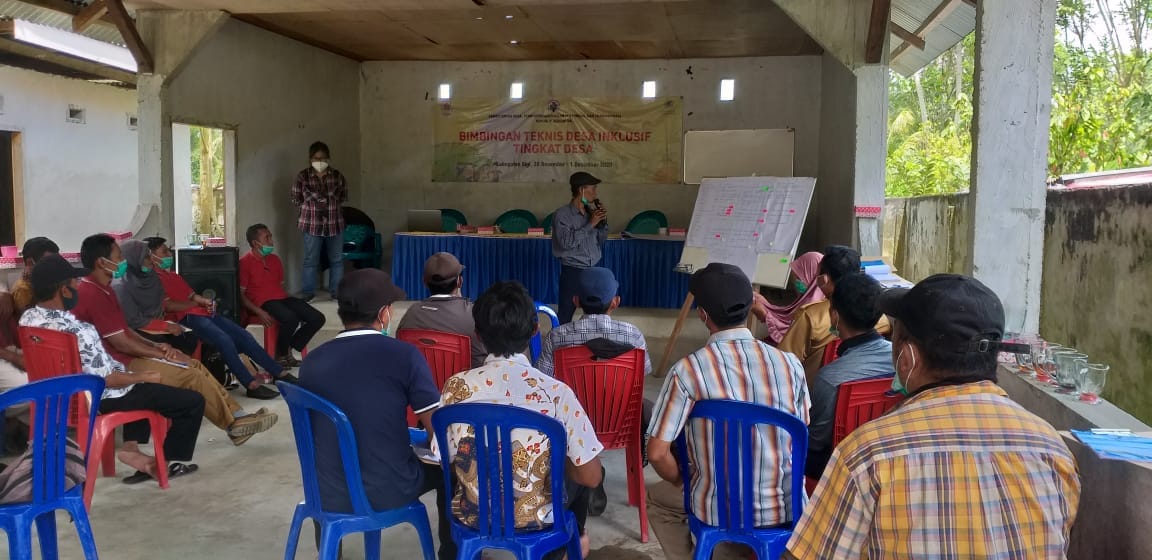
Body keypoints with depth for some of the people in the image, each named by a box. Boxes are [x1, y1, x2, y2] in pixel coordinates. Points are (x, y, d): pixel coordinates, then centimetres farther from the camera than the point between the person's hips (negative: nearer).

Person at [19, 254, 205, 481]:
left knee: (141, 385, 36)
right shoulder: (79, 331, -34)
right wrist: (144, 377, -10)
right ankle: (168, 460, 13)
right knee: (193, 401, -2)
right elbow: (108, 380, -25)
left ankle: (131, 446, 23)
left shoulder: (27, 318, -7)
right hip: (101, 398, -10)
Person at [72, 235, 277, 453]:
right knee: (190, 375, -15)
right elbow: (121, 343, -21)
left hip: (125, 357, 10)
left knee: (195, 366, 3)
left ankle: (237, 416, 0)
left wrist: (155, 346, 3)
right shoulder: (93, 294, -20)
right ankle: (233, 424, -2)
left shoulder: (100, 289, 13)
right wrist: (162, 354, -11)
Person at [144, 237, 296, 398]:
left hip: (202, 313, 9)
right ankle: (252, 385, -30)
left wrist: (203, 301, -2)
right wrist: (197, 303, -3)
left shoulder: (172, 275, 27)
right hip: (186, 318, -9)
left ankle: (280, 373, 0)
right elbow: (168, 306, -14)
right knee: (223, 339, -30)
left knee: (243, 335, -1)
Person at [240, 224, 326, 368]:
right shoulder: (244, 263, -4)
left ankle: (288, 350, 1)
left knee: (317, 318, -11)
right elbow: (241, 294, -7)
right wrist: (259, 312, -20)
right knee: (291, 318, -36)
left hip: (282, 298, 7)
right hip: (263, 302, -7)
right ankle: (280, 355, -9)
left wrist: (290, 302, 6)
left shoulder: (275, 260, 18)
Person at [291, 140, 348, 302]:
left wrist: (331, 204, 1)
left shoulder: (337, 175, 1)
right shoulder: (302, 176, -4)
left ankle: (336, 291, 19)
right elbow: (296, 199, 3)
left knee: (337, 259, 8)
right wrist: (310, 205, -4)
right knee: (311, 260, 4)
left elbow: (344, 197, 12)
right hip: (311, 224, -2)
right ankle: (308, 293, 13)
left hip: (335, 223, 2)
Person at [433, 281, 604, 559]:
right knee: (578, 474, 30)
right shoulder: (556, 392, -20)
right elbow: (591, 477, -14)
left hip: (472, 516, 2)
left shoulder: (457, 387, -15)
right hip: (536, 520, -1)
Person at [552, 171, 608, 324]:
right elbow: (566, 242, -24)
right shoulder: (562, 214, -11)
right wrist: (590, 224, -20)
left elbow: (601, 240, 15)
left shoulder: (591, 211, 7)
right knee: (565, 314, 0)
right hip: (573, 271, -6)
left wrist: (603, 221, -2)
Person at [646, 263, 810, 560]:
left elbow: (657, 453, -13)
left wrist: (684, 484, 6)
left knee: (657, 497, 29)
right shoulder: (790, 364, -8)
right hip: (785, 509, 3)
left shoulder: (688, 370, -17)